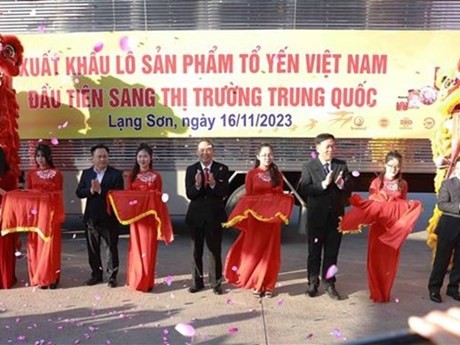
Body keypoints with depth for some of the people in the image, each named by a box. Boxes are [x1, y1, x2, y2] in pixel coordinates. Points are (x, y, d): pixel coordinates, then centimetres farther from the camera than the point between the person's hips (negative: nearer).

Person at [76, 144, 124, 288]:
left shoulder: (116, 174, -5)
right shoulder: (86, 173, 7)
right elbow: (79, 192, 0)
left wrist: (100, 190, -22)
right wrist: (91, 190, -18)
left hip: (109, 217, -4)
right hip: (91, 217, 4)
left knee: (111, 248, 4)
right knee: (92, 248, 13)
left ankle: (112, 276, 15)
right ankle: (96, 274, 27)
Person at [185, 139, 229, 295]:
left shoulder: (222, 169, -2)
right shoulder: (191, 169, 1)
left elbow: (224, 192, -10)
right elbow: (189, 194, -7)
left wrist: (213, 184, -27)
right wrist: (197, 185, -26)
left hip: (214, 215, -1)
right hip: (196, 215, 2)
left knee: (215, 251, 5)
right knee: (196, 252, 11)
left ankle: (216, 283, 16)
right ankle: (197, 282, 24)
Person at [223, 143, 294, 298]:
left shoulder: (277, 174, 8)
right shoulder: (251, 174, -1)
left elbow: (280, 195, 8)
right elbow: (248, 196, 0)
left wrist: (288, 198, -11)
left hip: (273, 217, 3)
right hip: (255, 217, -2)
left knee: (270, 252, 5)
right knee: (255, 251, 2)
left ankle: (268, 285, 14)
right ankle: (256, 284, 13)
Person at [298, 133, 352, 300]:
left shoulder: (342, 165, 4)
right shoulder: (308, 167, -5)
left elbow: (349, 188, -1)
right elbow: (304, 191, -16)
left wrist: (341, 184, -22)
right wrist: (324, 184, -25)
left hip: (336, 216, 2)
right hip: (316, 216, -2)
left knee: (332, 252, 10)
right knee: (314, 252, 10)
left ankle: (329, 284, 23)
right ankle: (313, 283, 23)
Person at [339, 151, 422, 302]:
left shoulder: (402, 184, 6)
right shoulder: (377, 182, 0)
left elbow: (403, 205, 10)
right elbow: (370, 204, -1)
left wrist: (412, 208, -9)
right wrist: (358, 201, -19)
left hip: (395, 226, 2)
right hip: (378, 225, -1)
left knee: (390, 260, 6)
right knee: (376, 259, 1)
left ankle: (385, 293, 19)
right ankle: (376, 293, 14)